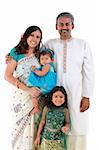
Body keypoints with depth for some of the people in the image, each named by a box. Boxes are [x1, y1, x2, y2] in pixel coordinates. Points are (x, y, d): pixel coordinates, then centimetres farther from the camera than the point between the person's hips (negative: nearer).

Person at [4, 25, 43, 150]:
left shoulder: (39, 54, 8)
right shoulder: (17, 52, -5)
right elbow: (8, 76, -10)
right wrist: (28, 89, -16)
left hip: (37, 96, 3)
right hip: (22, 96, -3)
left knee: (35, 127, 7)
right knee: (21, 127, 5)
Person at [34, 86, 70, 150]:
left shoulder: (65, 110, -7)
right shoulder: (47, 108, -8)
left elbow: (67, 123, 4)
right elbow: (42, 122, 0)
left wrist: (66, 127, -20)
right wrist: (38, 136, 3)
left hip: (59, 139, 0)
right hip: (46, 138, 0)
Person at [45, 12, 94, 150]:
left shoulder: (83, 45, 5)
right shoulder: (49, 44, 7)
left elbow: (88, 72, 3)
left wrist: (86, 96, -1)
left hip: (76, 96, 0)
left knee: (77, 129, -1)